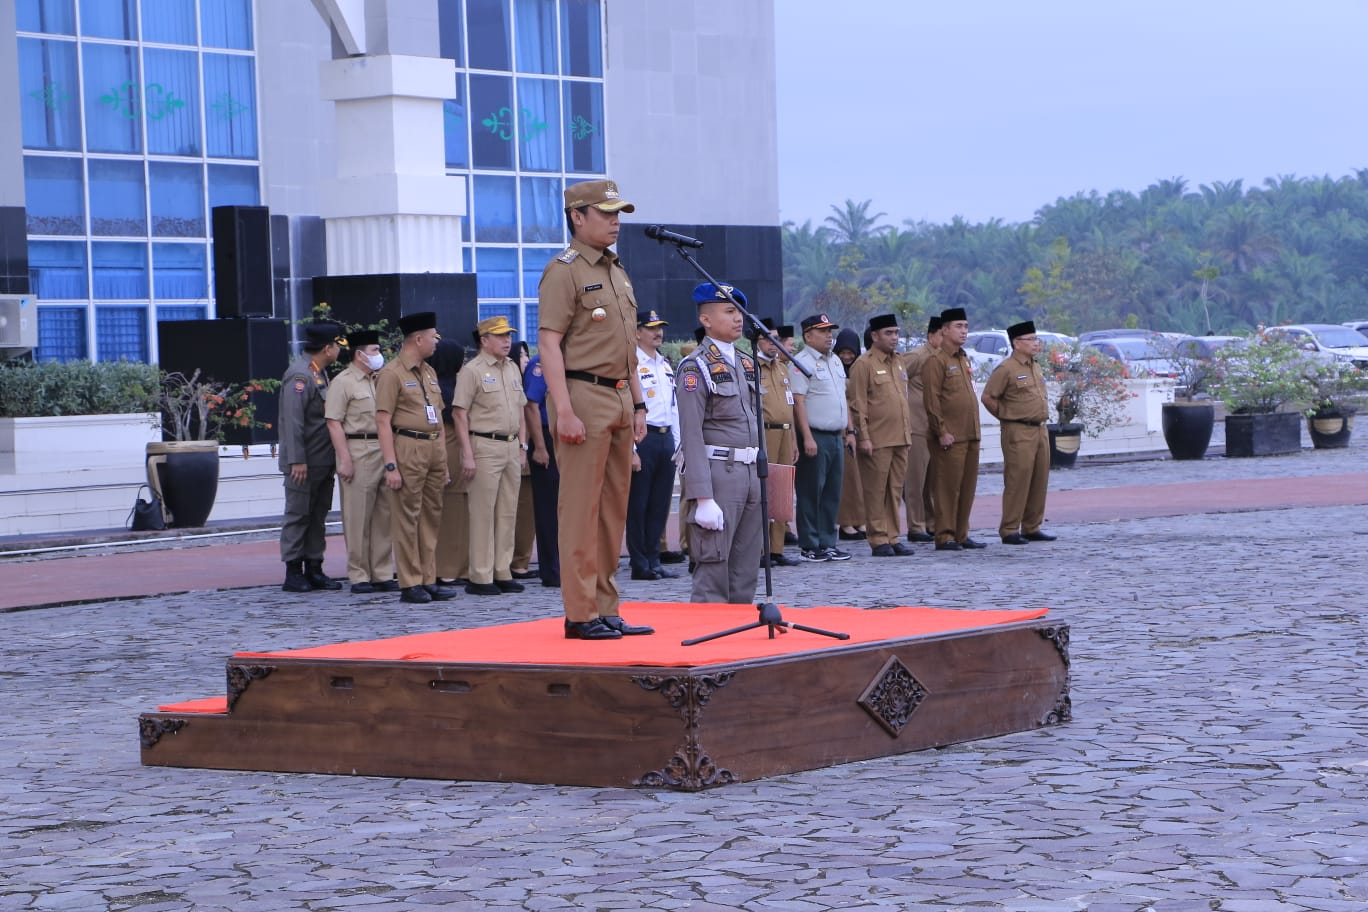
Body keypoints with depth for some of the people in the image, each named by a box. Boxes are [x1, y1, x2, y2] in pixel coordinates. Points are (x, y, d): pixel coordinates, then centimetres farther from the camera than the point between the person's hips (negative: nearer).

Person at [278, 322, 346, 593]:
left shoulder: (321, 373, 15)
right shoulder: (299, 375, -16)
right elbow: (293, 420, -21)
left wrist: (333, 458, 19)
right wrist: (296, 460, -24)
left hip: (323, 461, 10)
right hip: (304, 461, -10)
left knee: (318, 516, 12)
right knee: (298, 515, -4)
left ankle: (314, 570, 17)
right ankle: (293, 573, 0)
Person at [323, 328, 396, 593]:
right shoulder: (343, 382, -4)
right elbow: (333, 422, -9)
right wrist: (344, 459, -16)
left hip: (385, 452, 7)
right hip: (358, 451, -7)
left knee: (384, 516, 7)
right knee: (358, 517, -3)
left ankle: (382, 574, 12)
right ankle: (359, 576, 1)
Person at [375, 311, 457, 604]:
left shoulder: (429, 372, 17)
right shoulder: (392, 373, -7)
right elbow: (383, 421, -12)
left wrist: (444, 463, 18)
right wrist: (390, 465, -19)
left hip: (434, 449, 8)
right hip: (409, 450, -8)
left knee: (432, 517, 9)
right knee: (407, 519, -4)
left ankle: (428, 581, 14)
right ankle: (410, 585, -1)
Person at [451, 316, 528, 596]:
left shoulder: (513, 369, 15)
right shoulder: (472, 370, -7)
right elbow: (459, 414, -11)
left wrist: (522, 445, 15)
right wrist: (468, 455, -16)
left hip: (511, 447, 7)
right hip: (485, 446, -7)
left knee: (508, 513, 8)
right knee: (483, 513, -5)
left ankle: (502, 572, 14)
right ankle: (480, 577, -2)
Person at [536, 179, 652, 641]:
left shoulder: (617, 271, 19)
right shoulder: (564, 270, -8)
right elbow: (549, 343, -14)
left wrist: (638, 403, 18)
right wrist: (564, 411, -20)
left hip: (619, 399, 9)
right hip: (584, 396, -9)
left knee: (614, 509, 10)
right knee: (581, 508, -7)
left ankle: (606, 610, 15)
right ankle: (580, 614, -5)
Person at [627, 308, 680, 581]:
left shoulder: (666, 365, 17)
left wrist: (677, 443, 15)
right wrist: (631, 450, -18)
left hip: (666, 439, 8)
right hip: (643, 438, -8)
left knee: (660, 505, 9)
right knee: (638, 505, -2)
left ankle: (653, 561, 15)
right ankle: (640, 565, 2)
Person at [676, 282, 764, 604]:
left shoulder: (747, 364, 15)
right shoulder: (695, 367, -9)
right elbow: (692, 435, -14)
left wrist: (762, 473, 16)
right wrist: (703, 498, -19)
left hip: (751, 472, 8)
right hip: (719, 472, -8)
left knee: (746, 572, 10)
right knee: (713, 571, -6)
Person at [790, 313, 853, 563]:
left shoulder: (835, 361, 17)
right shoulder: (801, 363, -10)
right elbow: (798, 402, -15)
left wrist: (849, 430, 17)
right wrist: (807, 437, -20)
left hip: (836, 437, 8)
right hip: (815, 437, -8)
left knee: (832, 494, 10)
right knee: (811, 494, -3)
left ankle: (828, 543, 15)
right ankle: (810, 547, 1)